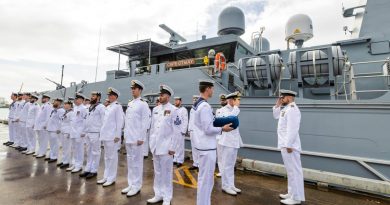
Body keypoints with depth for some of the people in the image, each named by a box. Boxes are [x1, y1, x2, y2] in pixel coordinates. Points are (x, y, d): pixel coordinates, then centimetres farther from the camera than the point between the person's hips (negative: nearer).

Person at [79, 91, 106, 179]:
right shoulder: (89, 107, 17)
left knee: (95, 152, 1)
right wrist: (84, 131, 16)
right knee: (89, 152, 14)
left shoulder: (101, 107, -7)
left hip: (96, 133, -8)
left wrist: (101, 132, -17)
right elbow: (87, 121, 20)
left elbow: (103, 120, -13)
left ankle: (94, 171, 10)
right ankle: (88, 169, 23)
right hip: (88, 133, 8)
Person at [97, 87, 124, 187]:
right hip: (106, 135, 9)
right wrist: (103, 134, 16)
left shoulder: (117, 106, -8)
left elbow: (120, 121, -14)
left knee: (112, 157, -1)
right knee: (106, 157, 14)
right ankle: (106, 176, 24)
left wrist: (117, 135, -17)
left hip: (113, 136, -8)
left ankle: (111, 178, 9)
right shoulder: (108, 107, 16)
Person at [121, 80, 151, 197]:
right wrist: (125, 135, 14)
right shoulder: (130, 104, 14)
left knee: (137, 161, 2)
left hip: (137, 138, -7)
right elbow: (127, 120, 17)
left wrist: (141, 138, -16)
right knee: (130, 161, 14)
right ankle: (131, 184, 27)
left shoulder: (143, 104, -9)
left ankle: (137, 186, 15)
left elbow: (145, 122, -13)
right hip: (128, 138, 8)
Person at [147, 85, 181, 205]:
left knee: (166, 173, 5)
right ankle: (158, 195, 30)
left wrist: (172, 147, -12)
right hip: (155, 146, 6)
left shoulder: (173, 110, -9)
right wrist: (151, 144, 11)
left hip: (166, 147, -5)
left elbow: (177, 131, -11)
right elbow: (152, 128, 13)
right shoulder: (155, 109, 9)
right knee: (157, 172, 15)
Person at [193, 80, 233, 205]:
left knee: (203, 177, 20)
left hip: (203, 145, 10)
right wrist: (222, 129, -9)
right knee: (206, 178, 2)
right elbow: (208, 129, -23)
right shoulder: (205, 106, -20)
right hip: (207, 147, -10)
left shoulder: (198, 104, 10)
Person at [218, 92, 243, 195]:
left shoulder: (233, 110, 15)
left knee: (231, 165, 15)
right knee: (226, 165, 1)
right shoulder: (223, 110, -11)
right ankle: (226, 186, 13)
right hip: (227, 141, -8)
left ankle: (231, 185, 25)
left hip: (234, 141, 8)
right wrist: (236, 106, -19)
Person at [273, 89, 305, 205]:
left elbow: (292, 129, -23)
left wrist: (289, 145, -24)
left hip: (289, 145, -10)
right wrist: (277, 105, 14)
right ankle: (291, 193, 28)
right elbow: (276, 116, 27)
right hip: (285, 145, 10)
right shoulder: (286, 108, 15)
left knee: (294, 171, -2)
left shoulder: (292, 109, -16)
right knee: (290, 170, 17)